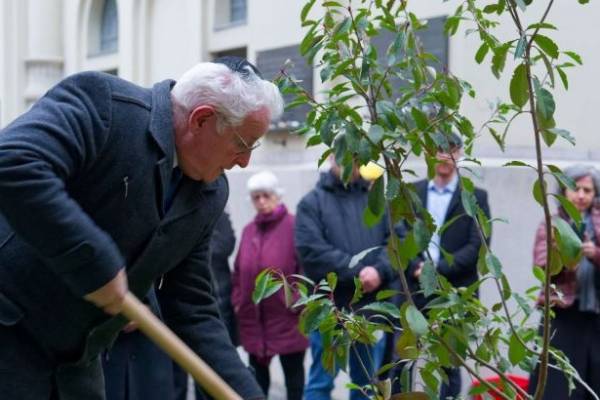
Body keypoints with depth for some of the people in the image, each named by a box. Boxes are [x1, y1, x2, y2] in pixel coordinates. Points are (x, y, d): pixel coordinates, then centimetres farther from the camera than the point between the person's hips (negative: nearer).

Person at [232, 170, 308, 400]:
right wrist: (237, 301, 7)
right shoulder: (249, 230, 10)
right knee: (257, 372, 13)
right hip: (253, 318, 6)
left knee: (293, 371, 7)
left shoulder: (293, 226, -9)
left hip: (287, 319, -6)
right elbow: (239, 271, 16)